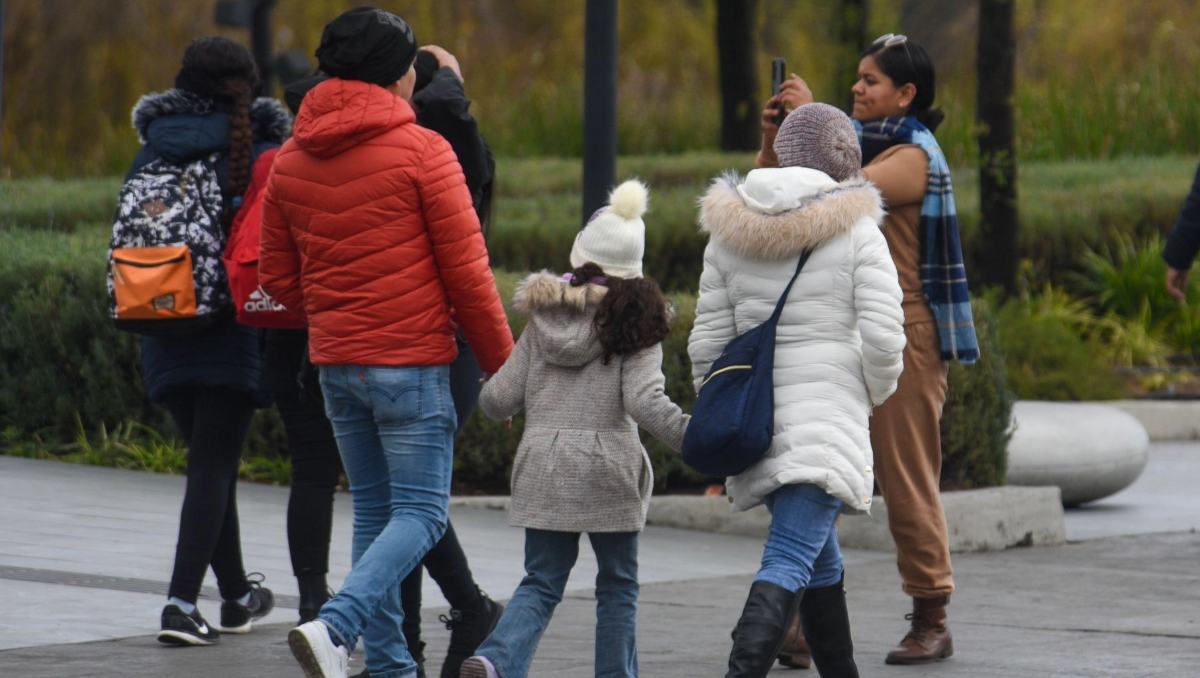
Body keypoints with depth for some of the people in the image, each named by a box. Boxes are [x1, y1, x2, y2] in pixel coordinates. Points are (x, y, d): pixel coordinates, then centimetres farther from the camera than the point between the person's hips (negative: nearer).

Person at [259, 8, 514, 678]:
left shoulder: (292, 159, 8)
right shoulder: (422, 151, -10)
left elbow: (278, 277, 14)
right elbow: (467, 270, -9)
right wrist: (503, 365, 0)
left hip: (335, 364, 6)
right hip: (411, 360, -6)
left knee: (375, 511, 15)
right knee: (421, 513, -4)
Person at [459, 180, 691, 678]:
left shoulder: (543, 318, 6)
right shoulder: (635, 323, -4)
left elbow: (499, 400, 6)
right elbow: (645, 402, -16)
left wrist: (485, 395, 29)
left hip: (542, 469, 3)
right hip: (607, 470, -3)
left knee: (541, 582, 8)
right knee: (617, 586, 12)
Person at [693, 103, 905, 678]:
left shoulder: (730, 233, 7)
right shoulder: (857, 232, -5)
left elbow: (707, 341, 8)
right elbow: (882, 336, -11)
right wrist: (873, 395, 9)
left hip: (754, 415, 5)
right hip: (828, 413, -5)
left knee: (822, 559, 22)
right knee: (789, 565, -14)